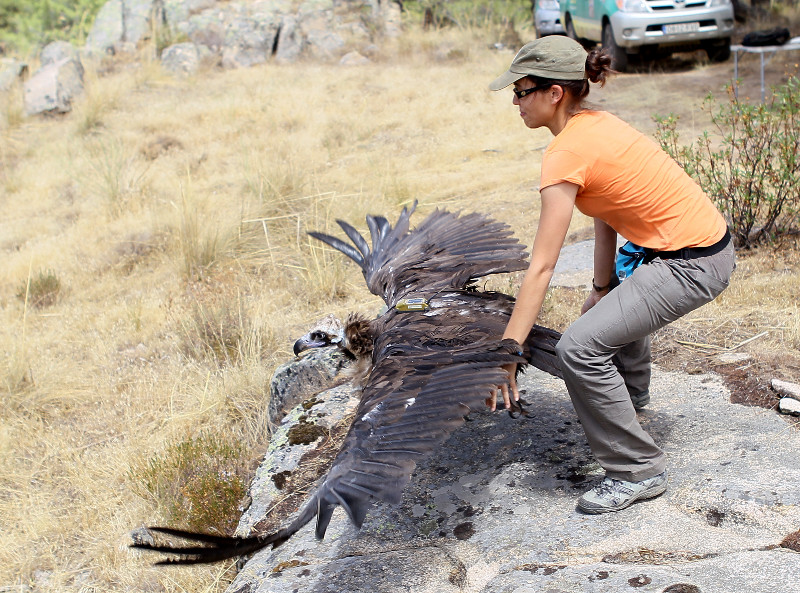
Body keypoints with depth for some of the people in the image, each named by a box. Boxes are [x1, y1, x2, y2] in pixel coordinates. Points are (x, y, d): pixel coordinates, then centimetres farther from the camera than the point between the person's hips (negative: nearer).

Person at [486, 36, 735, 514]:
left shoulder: (566, 155, -22)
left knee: (580, 348, -18)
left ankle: (639, 472, -5)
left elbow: (541, 268, -23)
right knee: (618, 296, 37)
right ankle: (632, 393, 63)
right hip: (709, 239, 11)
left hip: (693, 266, -11)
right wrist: (602, 288, 12)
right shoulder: (595, 123, 5)